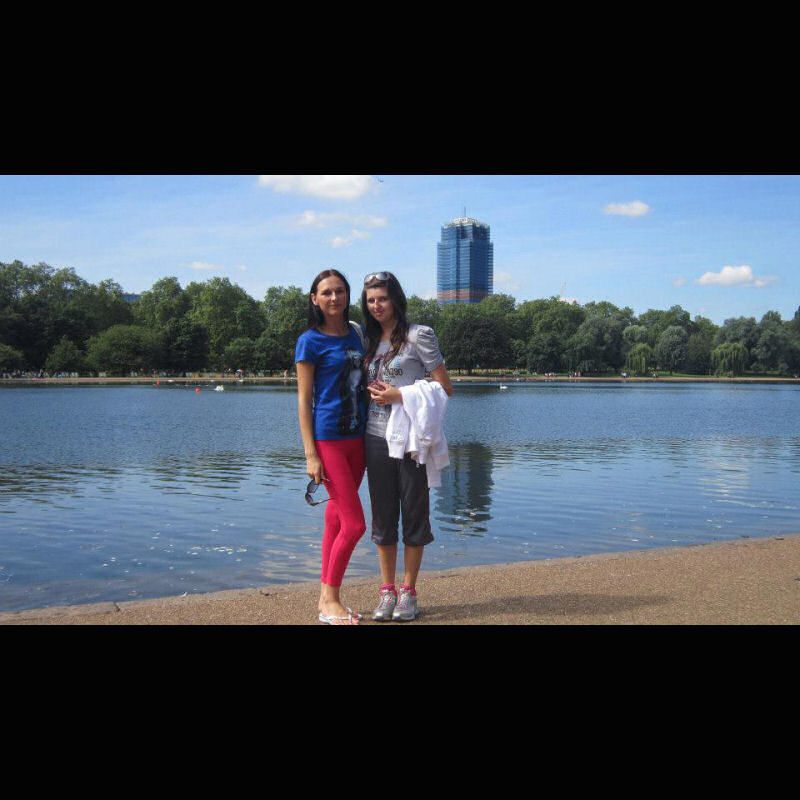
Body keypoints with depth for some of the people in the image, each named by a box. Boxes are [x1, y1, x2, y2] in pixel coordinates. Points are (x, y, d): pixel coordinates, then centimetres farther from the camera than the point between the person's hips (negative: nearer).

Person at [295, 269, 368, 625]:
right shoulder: (310, 341, -6)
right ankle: (330, 602, 7)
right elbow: (304, 399, -7)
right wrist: (311, 454, -12)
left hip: (356, 437, 6)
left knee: (337, 520, 11)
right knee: (354, 524, -8)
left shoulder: (355, 332, 13)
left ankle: (327, 599, 20)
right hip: (328, 438, -6)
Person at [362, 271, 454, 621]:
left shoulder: (418, 335, -2)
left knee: (414, 514, 3)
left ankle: (408, 593, 13)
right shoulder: (370, 341, 15)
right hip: (376, 438, 5)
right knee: (382, 517, 7)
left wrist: (400, 395, -13)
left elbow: (445, 388, -5)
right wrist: (372, 393, 3)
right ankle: (387, 592, 17)